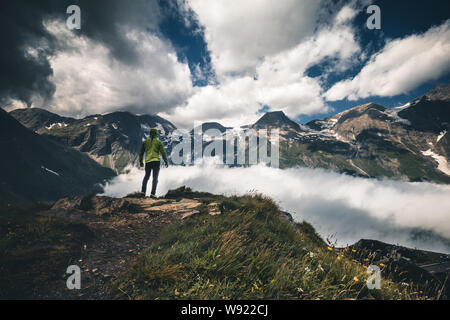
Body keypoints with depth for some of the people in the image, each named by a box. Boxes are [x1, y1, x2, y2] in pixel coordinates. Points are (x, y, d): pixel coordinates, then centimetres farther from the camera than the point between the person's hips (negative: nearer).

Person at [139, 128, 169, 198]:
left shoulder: (145, 142, 8)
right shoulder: (159, 142, 0)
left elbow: (141, 152, 12)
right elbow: (163, 152, -4)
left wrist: (141, 161, 22)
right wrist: (166, 162, 3)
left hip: (148, 161, 3)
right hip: (156, 161, -3)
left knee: (146, 176, 18)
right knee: (155, 178, 0)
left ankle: (143, 191, 8)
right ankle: (152, 193, -7)